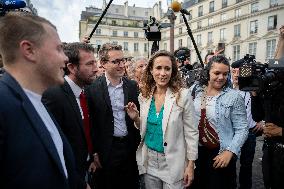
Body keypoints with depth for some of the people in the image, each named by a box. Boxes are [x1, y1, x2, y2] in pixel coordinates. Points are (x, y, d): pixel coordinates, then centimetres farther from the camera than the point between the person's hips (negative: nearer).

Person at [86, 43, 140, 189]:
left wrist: (138, 145, 5)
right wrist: (94, 152, -5)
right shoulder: (93, 88, -9)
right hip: (106, 150, -3)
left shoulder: (133, 86, 2)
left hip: (131, 148, 3)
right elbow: (90, 123, -6)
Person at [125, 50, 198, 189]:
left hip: (172, 162, -3)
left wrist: (191, 165, -8)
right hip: (149, 160, 4)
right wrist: (136, 119, -10)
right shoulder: (144, 96, -1)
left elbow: (191, 132, -9)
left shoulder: (183, 95, -14)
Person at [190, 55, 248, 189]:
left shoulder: (234, 97, -10)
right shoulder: (195, 89, -1)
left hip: (221, 154, -3)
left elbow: (241, 129, -9)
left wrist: (229, 152, -17)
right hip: (195, 150, 3)